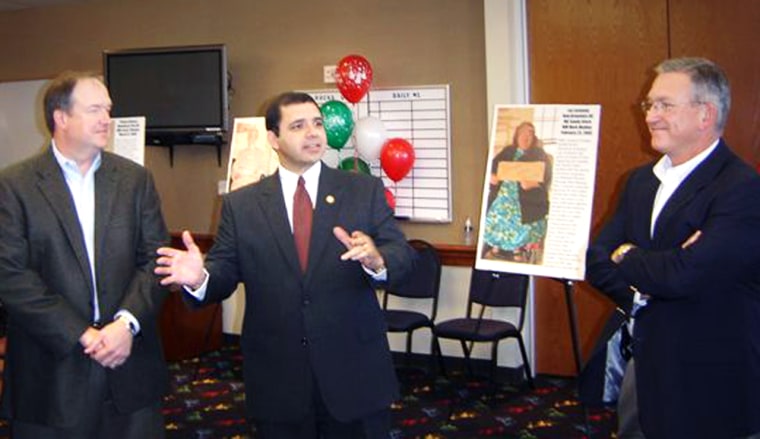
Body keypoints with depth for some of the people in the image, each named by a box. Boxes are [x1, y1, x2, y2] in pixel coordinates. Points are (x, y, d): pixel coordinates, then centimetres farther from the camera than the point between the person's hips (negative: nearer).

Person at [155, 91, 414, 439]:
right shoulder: (240, 204, 4)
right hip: (276, 383, 0)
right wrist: (200, 278, -23)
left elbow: (402, 256, -5)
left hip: (355, 375, 0)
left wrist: (377, 261, -28)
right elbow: (225, 270, 0)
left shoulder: (365, 191, 2)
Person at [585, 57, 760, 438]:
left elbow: (685, 275, -29)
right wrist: (636, 294, -17)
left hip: (711, 384, -7)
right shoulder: (641, 181, 8)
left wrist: (626, 258, -10)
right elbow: (596, 260, 4)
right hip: (644, 367, 7)